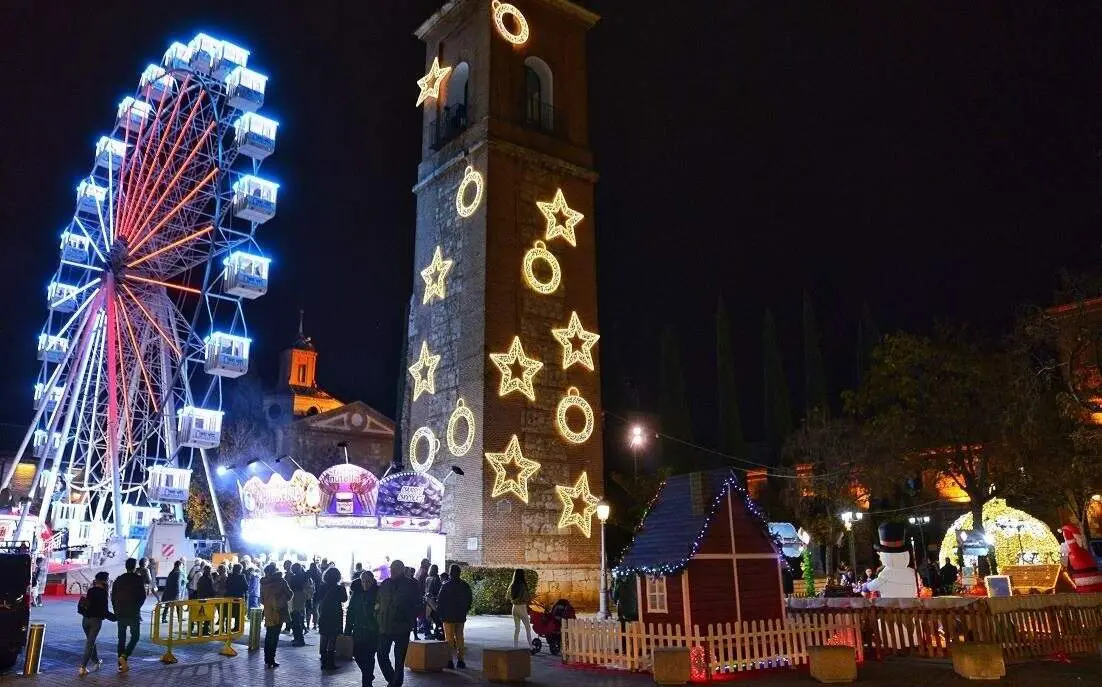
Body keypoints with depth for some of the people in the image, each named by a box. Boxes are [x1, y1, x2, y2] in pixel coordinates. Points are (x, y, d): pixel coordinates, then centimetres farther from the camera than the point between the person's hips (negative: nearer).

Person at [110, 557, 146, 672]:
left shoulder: (119, 579, 5)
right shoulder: (138, 579, -8)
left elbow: (113, 596, 6)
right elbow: (143, 596, -9)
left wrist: (117, 610, 14)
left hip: (120, 614, 4)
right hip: (133, 613, -4)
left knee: (121, 638, 12)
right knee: (135, 636, 7)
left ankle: (122, 664, 13)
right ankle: (124, 656, -14)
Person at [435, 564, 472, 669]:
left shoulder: (445, 586, -12)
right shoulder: (465, 586, 2)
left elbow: (439, 601, -9)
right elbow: (470, 600, 10)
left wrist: (439, 614, 2)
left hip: (448, 617, -4)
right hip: (461, 617, 4)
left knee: (449, 638, 2)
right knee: (459, 637, 12)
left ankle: (449, 660, -1)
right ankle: (460, 660, 12)